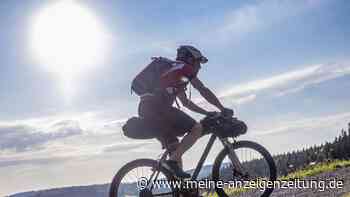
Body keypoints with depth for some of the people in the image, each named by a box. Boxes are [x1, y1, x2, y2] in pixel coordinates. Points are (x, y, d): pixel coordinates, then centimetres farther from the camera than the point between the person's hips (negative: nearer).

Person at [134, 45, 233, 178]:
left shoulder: (174, 71, 32)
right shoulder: (185, 68, 7)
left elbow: (186, 102, 36)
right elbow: (204, 91, 6)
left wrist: (207, 113, 36)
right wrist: (223, 109, 15)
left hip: (145, 109, 9)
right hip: (157, 106, -9)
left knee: (175, 148, 13)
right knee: (197, 128, -7)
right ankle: (172, 161, -17)